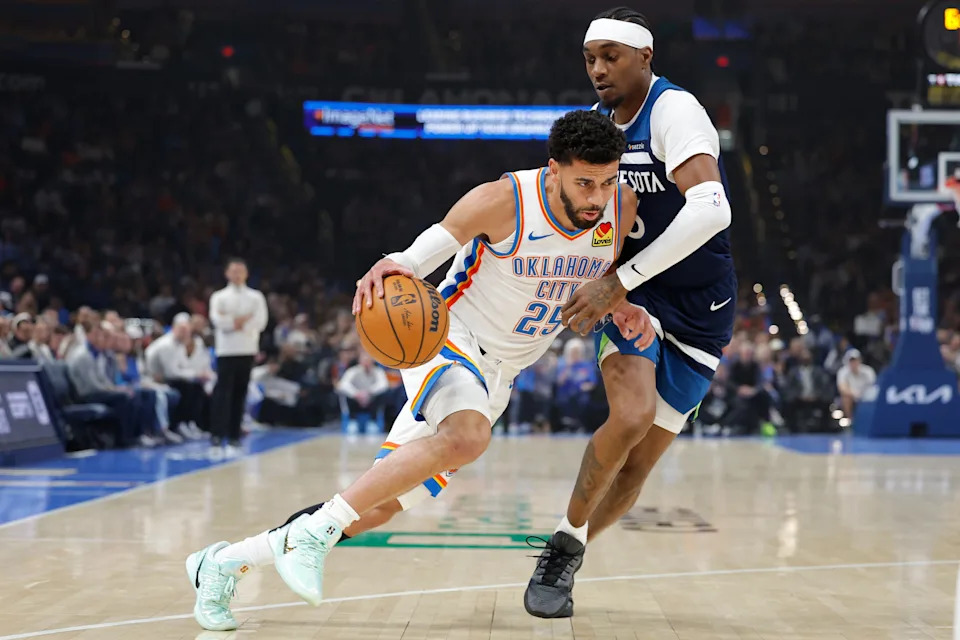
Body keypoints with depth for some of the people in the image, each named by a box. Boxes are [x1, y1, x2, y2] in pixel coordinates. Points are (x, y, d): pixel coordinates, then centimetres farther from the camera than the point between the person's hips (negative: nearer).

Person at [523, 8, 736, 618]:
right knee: (631, 417, -25)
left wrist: (619, 282, -35)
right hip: (631, 293, 3)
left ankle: (562, 561, 22)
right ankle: (565, 546, -6)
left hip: (698, 312, -3)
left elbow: (710, 209, -35)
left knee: (638, 464, 0)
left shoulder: (675, 111, -19)